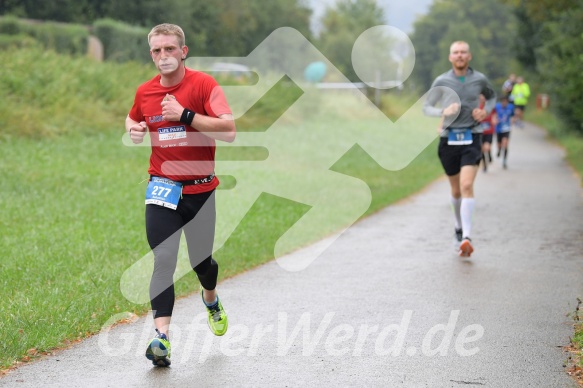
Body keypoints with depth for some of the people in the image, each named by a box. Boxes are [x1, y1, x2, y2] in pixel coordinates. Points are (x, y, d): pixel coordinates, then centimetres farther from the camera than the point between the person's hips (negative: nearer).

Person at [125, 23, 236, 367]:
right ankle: (162, 337, -18)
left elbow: (229, 131, -20)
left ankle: (211, 299, 48)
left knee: (202, 260, 13)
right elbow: (132, 119, 26)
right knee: (163, 260, -14)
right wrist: (134, 130, 3)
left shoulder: (203, 84, -10)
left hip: (201, 188, -1)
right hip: (163, 187, 1)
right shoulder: (145, 92, 3)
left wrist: (185, 115, -27)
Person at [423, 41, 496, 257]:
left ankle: (466, 238, -25)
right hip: (449, 139, 1)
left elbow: (492, 96, 23)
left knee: (467, 185, -19)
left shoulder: (479, 79, 3)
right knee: (456, 191, 12)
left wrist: (486, 111, 2)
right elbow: (427, 106, 6)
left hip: (472, 138, -1)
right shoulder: (442, 81, 1)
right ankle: (458, 228, 37)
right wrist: (443, 111, -15)